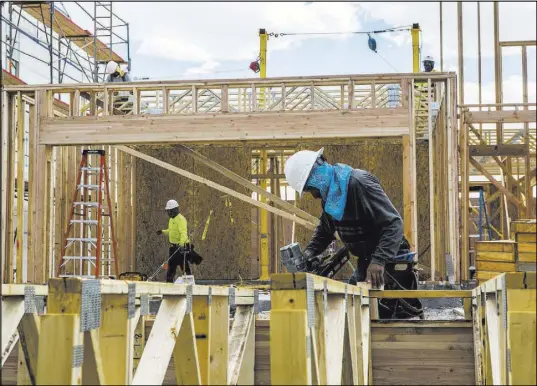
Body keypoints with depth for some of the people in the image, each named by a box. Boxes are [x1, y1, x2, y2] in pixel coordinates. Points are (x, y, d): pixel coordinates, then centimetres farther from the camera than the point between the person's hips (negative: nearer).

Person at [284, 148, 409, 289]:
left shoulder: (359, 183, -21)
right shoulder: (329, 194, 6)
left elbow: (393, 223, -27)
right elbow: (324, 230, 21)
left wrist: (379, 261, -39)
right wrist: (309, 252, 1)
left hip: (388, 261, -9)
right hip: (365, 261, 9)